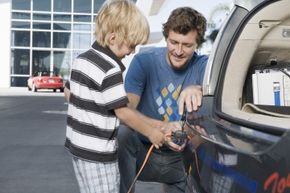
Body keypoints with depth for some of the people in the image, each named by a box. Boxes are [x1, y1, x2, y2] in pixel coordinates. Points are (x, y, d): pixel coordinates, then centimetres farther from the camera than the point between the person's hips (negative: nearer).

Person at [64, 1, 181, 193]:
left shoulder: (82, 59, 8)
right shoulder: (110, 69, -20)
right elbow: (122, 111, -17)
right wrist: (151, 132, -2)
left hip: (78, 145, 9)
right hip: (98, 154, -9)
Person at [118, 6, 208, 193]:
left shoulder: (203, 65, -8)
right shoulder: (144, 61, -13)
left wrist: (197, 89, -50)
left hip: (180, 158, 3)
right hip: (144, 149, -2)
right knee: (121, 134, -30)